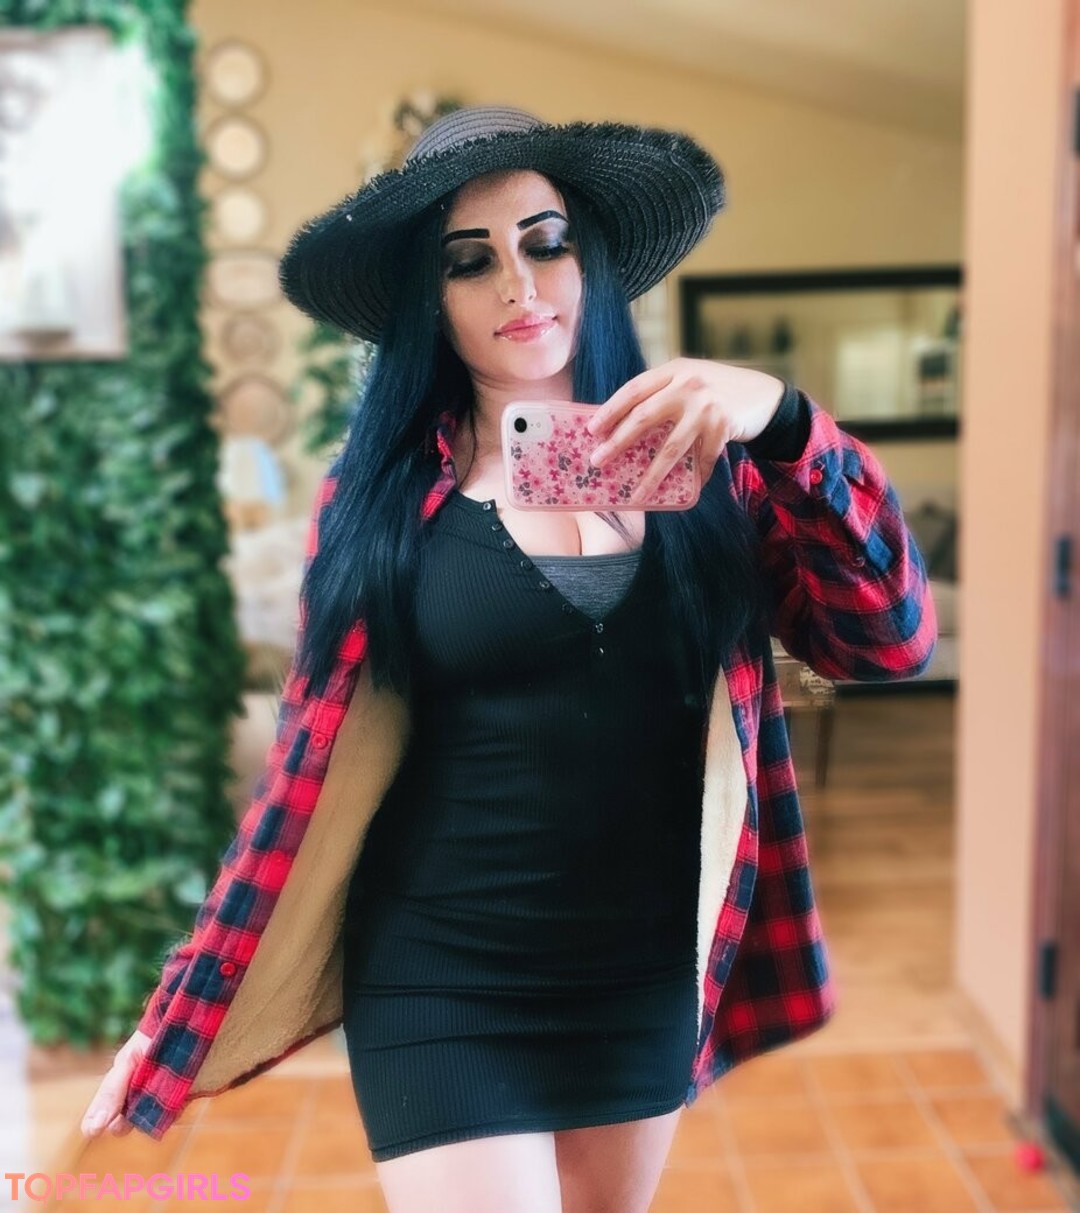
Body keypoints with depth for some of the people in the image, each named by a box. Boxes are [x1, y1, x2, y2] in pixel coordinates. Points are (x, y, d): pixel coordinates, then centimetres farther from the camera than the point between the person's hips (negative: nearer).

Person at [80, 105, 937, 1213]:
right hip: (438, 988, -3)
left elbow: (892, 642, -11)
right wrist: (180, 1020, -1)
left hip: (648, 983, 3)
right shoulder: (381, 494, -7)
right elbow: (305, 774, -3)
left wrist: (783, 421, -26)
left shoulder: (700, 464, -2)